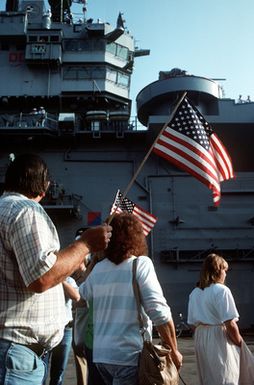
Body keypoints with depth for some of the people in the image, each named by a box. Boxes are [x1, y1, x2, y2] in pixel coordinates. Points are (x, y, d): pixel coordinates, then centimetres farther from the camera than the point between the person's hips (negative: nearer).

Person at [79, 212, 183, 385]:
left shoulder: (98, 268, 5)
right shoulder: (141, 263, -11)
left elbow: (83, 294, 25)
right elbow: (160, 312, -17)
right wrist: (174, 351, -6)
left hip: (100, 353, 6)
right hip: (128, 355, -6)